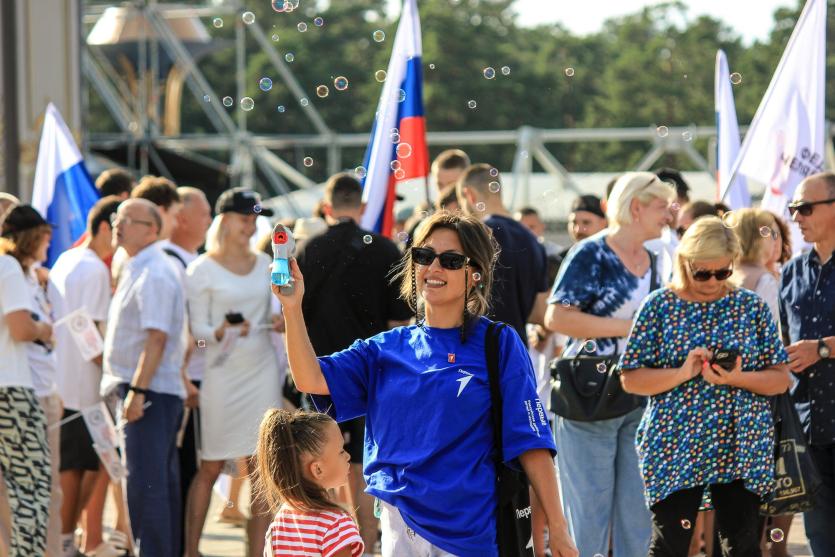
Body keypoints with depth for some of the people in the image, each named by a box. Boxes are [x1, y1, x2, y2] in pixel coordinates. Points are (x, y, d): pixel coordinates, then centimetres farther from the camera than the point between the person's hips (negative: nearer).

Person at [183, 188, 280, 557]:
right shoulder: (202, 269, -2)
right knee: (210, 468, 2)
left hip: (262, 372, 4)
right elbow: (197, 328, -5)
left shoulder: (264, 263, 11)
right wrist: (222, 333, -25)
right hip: (222, 373, -4)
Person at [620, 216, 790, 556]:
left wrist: (738, 378, -15)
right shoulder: (659, 306, 1)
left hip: (742, 448, 1)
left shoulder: (752, 307, 5)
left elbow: (780, 378, 5)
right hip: (674, 448, -1)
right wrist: (682, 374, -17)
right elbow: (630, 379, -1)